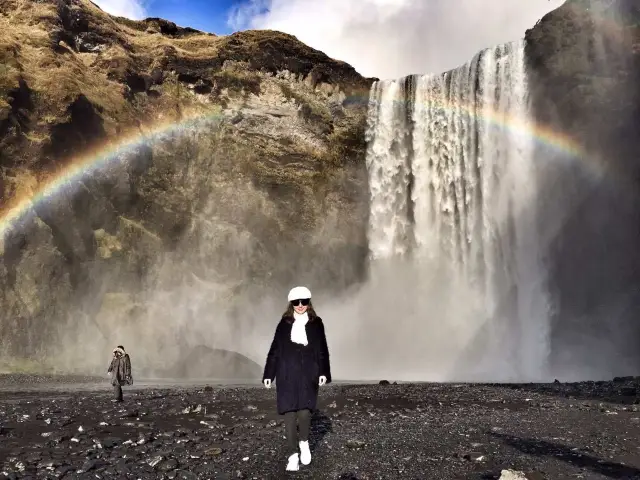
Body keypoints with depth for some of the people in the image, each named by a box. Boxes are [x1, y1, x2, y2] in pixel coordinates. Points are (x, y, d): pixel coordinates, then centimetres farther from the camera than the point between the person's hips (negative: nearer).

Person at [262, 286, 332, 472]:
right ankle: (293, 454, 9)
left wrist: (324, 372, -4)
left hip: (308, 374, -1)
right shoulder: (284, 323, 7)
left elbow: (322, 350, 6)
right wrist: (269, 374, 5)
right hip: (287, 375, 1)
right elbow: (275, 349, 8)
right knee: (289, 413, -1)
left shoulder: (316, 323, 6)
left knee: (304, 411, -10)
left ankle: (304, 442, 19)